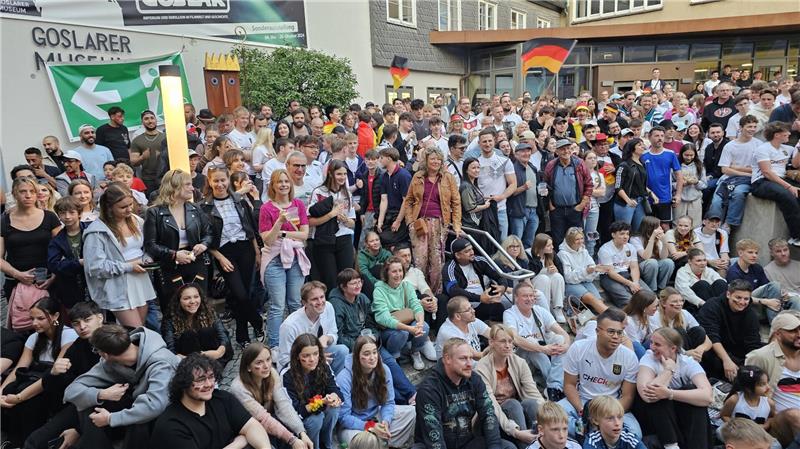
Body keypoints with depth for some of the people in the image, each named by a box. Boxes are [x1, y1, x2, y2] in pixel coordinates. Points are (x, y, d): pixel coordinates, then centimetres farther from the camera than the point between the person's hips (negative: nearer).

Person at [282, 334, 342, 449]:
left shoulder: (324, 368, -10)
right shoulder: (288, 377, -23)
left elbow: (336, 391, -12)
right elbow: (294, 411, -24)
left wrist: (334, 397, -38)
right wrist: (322, 402, -36)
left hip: (320, 411, 4)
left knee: (333, 409, -25)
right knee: (316, 419, -32)